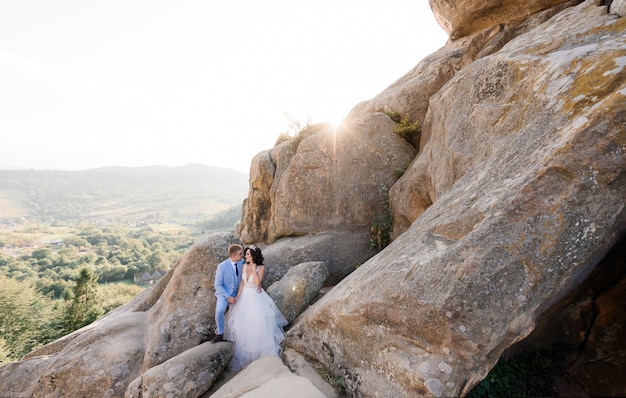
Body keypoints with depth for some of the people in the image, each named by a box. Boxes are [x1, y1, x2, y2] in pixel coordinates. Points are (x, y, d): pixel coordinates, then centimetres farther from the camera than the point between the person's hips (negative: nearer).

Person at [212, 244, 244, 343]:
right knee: (220, 310, -27)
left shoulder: (242, 262, -10)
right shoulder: (222, 266, -21)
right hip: (224, 293, -4)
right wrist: (228, 297, -22)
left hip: (237, 292, 4)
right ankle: (220, 333, -2)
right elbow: (218, 285, -15)